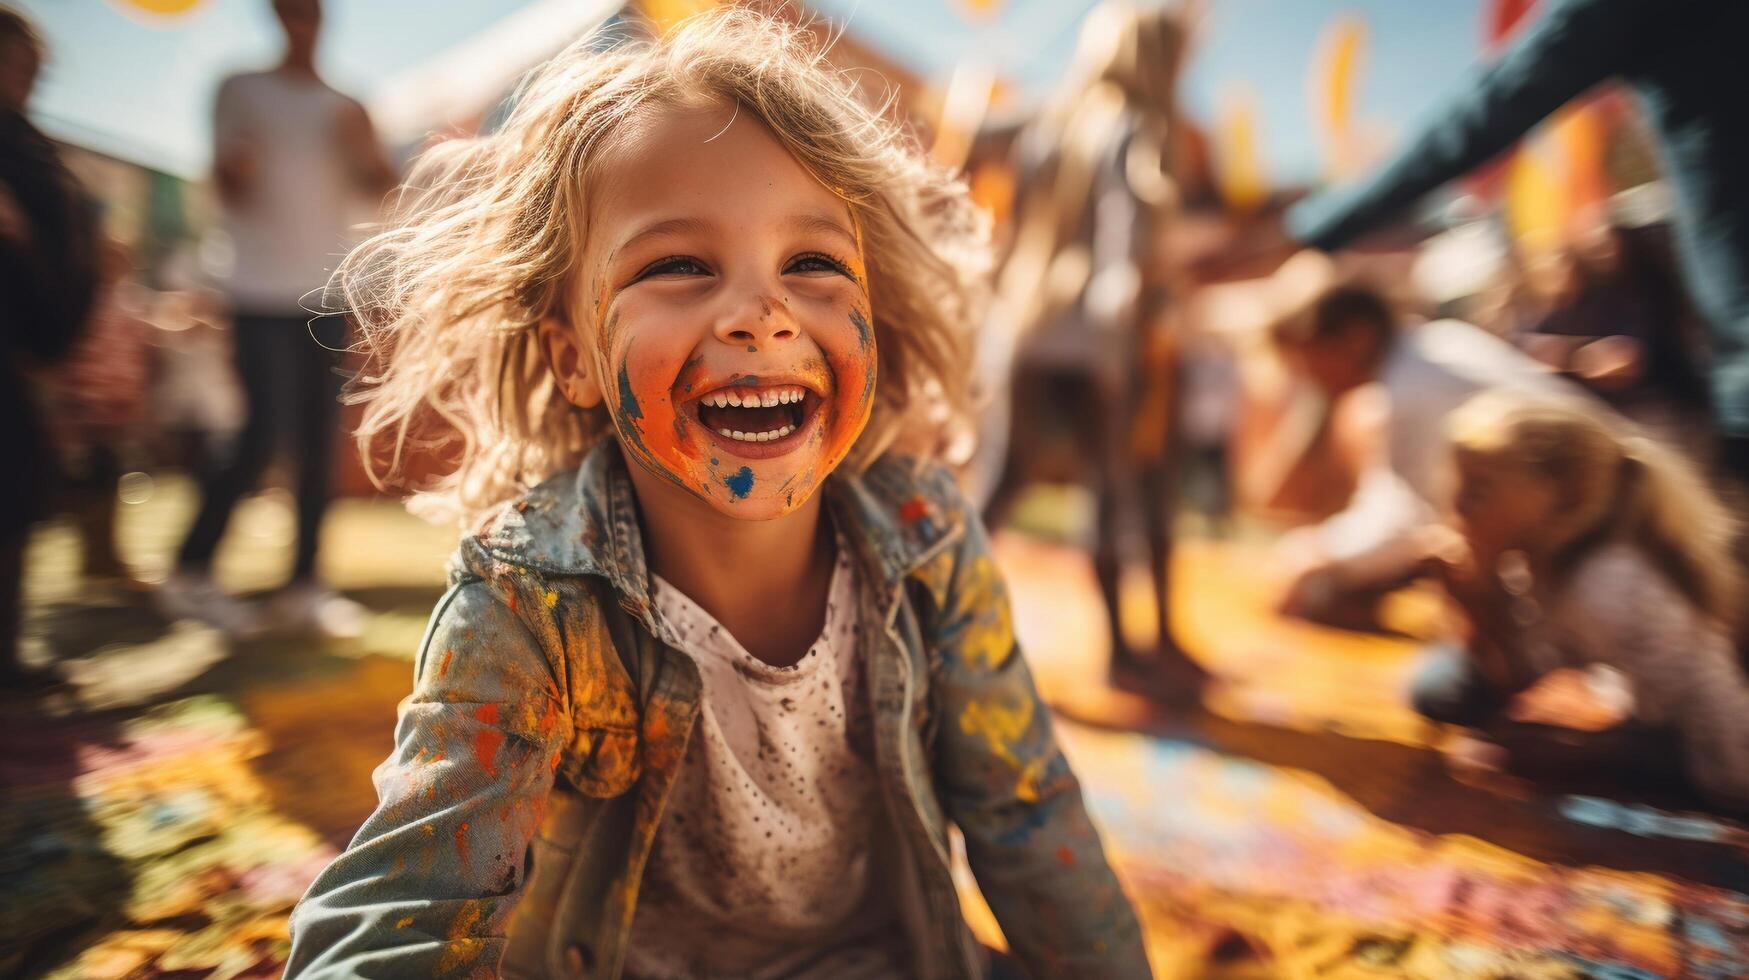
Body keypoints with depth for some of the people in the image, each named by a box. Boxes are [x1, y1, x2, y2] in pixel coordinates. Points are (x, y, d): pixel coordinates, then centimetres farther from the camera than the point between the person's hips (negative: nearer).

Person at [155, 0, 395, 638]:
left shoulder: (346, 110, 15)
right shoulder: (241, 91, 8)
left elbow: (382, 187, 4)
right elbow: (228, 189, 3)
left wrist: (363, 151, -16)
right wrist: (234, 171, -20)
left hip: (327, 296, 3)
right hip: (262, 296, -3)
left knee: (319, 441, 0)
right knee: (266, 434, -12)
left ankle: (304, 585, 6)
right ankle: (190, 575, 4)